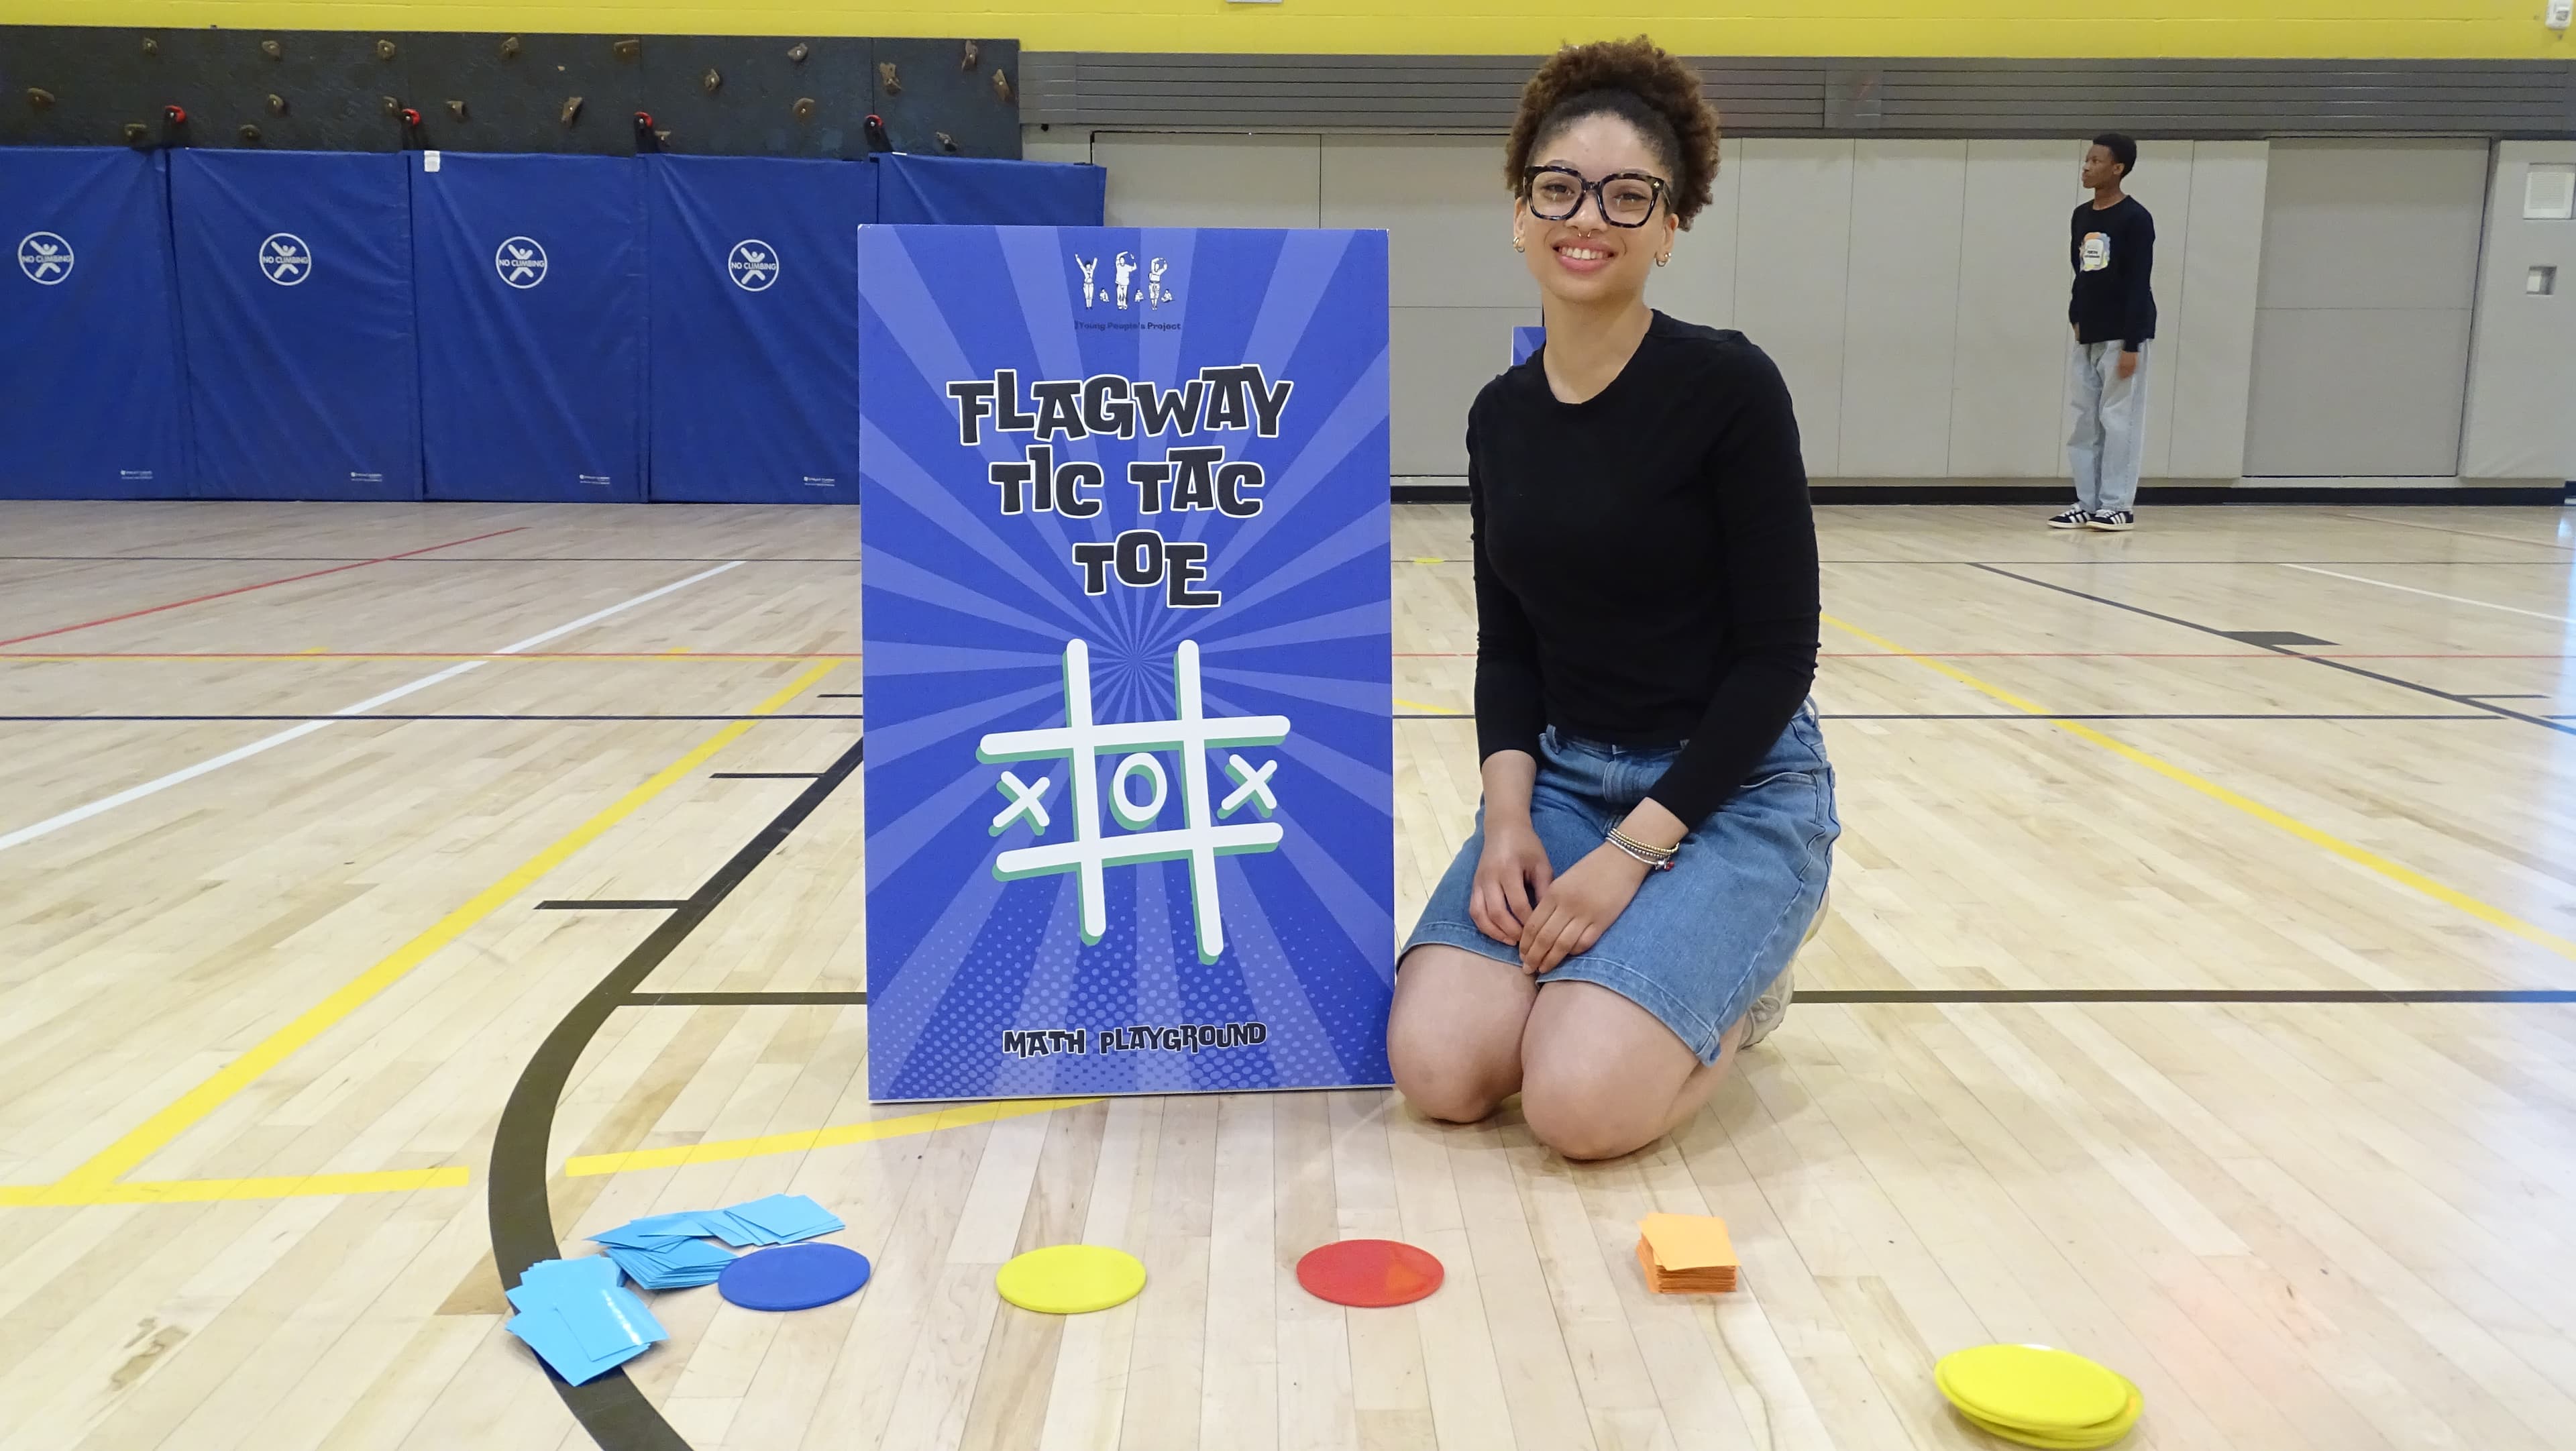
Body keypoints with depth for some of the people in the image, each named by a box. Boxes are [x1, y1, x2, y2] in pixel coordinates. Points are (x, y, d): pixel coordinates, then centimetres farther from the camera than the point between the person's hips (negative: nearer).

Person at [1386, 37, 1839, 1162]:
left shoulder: (1728, 388, -14)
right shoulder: (1501, 414, 4)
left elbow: (1776, 654, -14)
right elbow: (1507, 642, 8)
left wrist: (1635, 849, -18)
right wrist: (1508, 812, -9)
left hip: (1731, 792, -5)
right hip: (1563, 779, 5)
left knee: (1580, 1103, -23)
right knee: (1438, 1069, -15)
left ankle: (1732, 989, 9)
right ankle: (1594, 976, 15)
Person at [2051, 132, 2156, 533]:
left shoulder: (2136, 219, -10)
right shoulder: (2081, 216, 11)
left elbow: (2140, 285, -13)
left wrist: (2131, 344, -16)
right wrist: (2076, 317, 7)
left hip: (2121, 336, -7)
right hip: (2087, 337, 7)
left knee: (2118, 421, -4)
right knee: (2083, 422, 6)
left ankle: (2118, 506, 1)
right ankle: (2087, 504, 12)